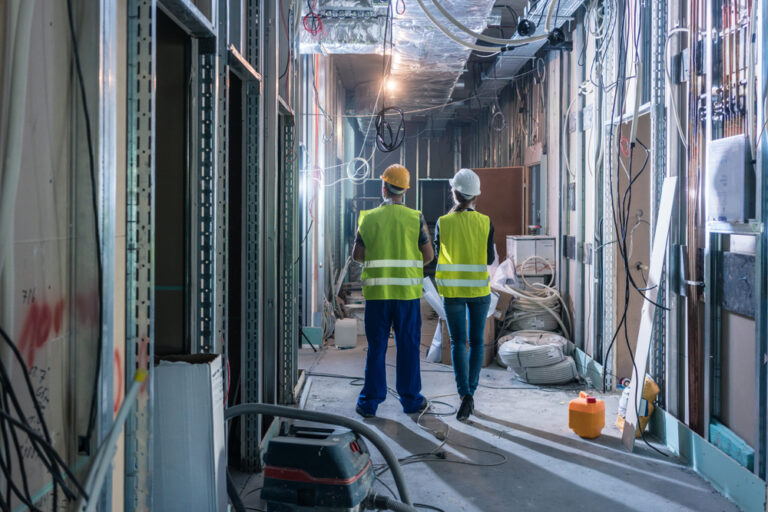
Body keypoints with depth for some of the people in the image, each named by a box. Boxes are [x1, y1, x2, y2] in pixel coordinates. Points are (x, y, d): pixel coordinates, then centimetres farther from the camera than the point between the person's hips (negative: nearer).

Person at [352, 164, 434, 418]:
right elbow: (428, 255, 0)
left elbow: (357, 255, 3)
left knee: (376, 347, 7)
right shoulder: (415, 218, -3)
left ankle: (370, 401, 9)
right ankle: (410, 399, 15)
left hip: (377, 291, 1)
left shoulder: (369, 218, -1)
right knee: (408, 346, 8)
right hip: (408, 291, -1)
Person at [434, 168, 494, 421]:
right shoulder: (485, 222, -6)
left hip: (453, 290, -1)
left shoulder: (443, 222, -8)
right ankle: (470, 393, 18)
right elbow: (490, 258, -1)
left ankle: (465, 394, -15)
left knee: (458, 343, 1)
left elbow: (438, 254, 4)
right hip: (479, 289, 1)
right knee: (476, 341, 13)